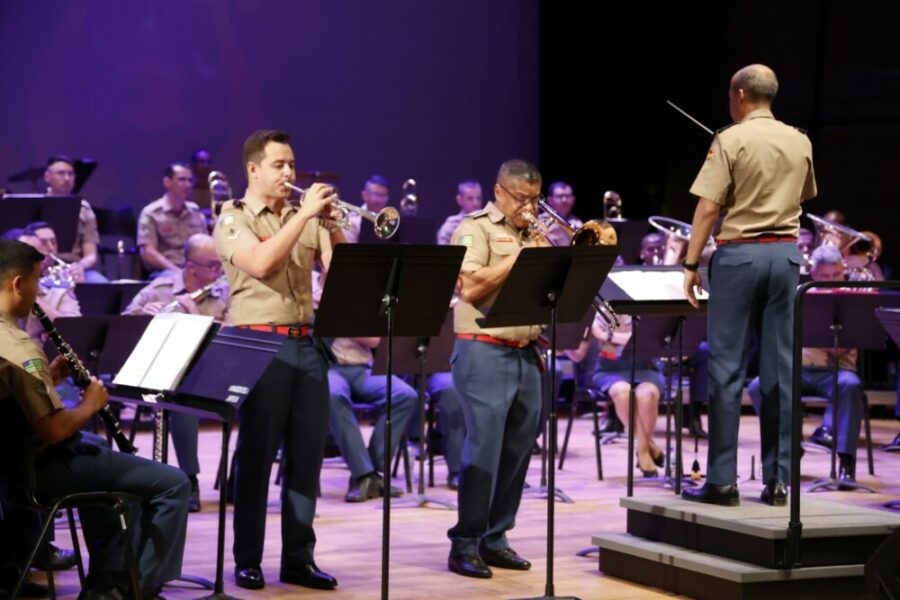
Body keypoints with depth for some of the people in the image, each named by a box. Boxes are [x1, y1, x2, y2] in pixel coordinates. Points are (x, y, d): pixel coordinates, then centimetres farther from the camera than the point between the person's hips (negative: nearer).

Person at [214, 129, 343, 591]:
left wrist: (331, 223, -7)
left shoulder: (304, 219, 14)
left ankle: (299, 558, 12)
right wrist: (305, 214, -17)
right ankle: (247, 560, 7)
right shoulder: (232, 220, 0)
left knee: (306, 455, 5)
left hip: (307, 344, 5)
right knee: (256, 456, -1)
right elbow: (262, 263, -19)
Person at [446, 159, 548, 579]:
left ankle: (495, 538, 15)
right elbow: (470, 288, -17)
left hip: (526, 355, 7)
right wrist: (519, 258, -13)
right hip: (485, 354, -7)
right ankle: (465, 544, -4)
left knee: (517, 450, 7)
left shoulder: (533, 235, 19)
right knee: (484, 449, -9)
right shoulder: (475, 229, -4)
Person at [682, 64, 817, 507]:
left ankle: (722, 481, -1)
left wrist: (691, 264, -10)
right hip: (786, 251, 5)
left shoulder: (731, 140, -7)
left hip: (740, 253, -5)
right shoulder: (800, 142, 8)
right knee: (779, 369, 6)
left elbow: (708, 208, -13)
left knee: (727, 367, -1)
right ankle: (778, 480, 8)